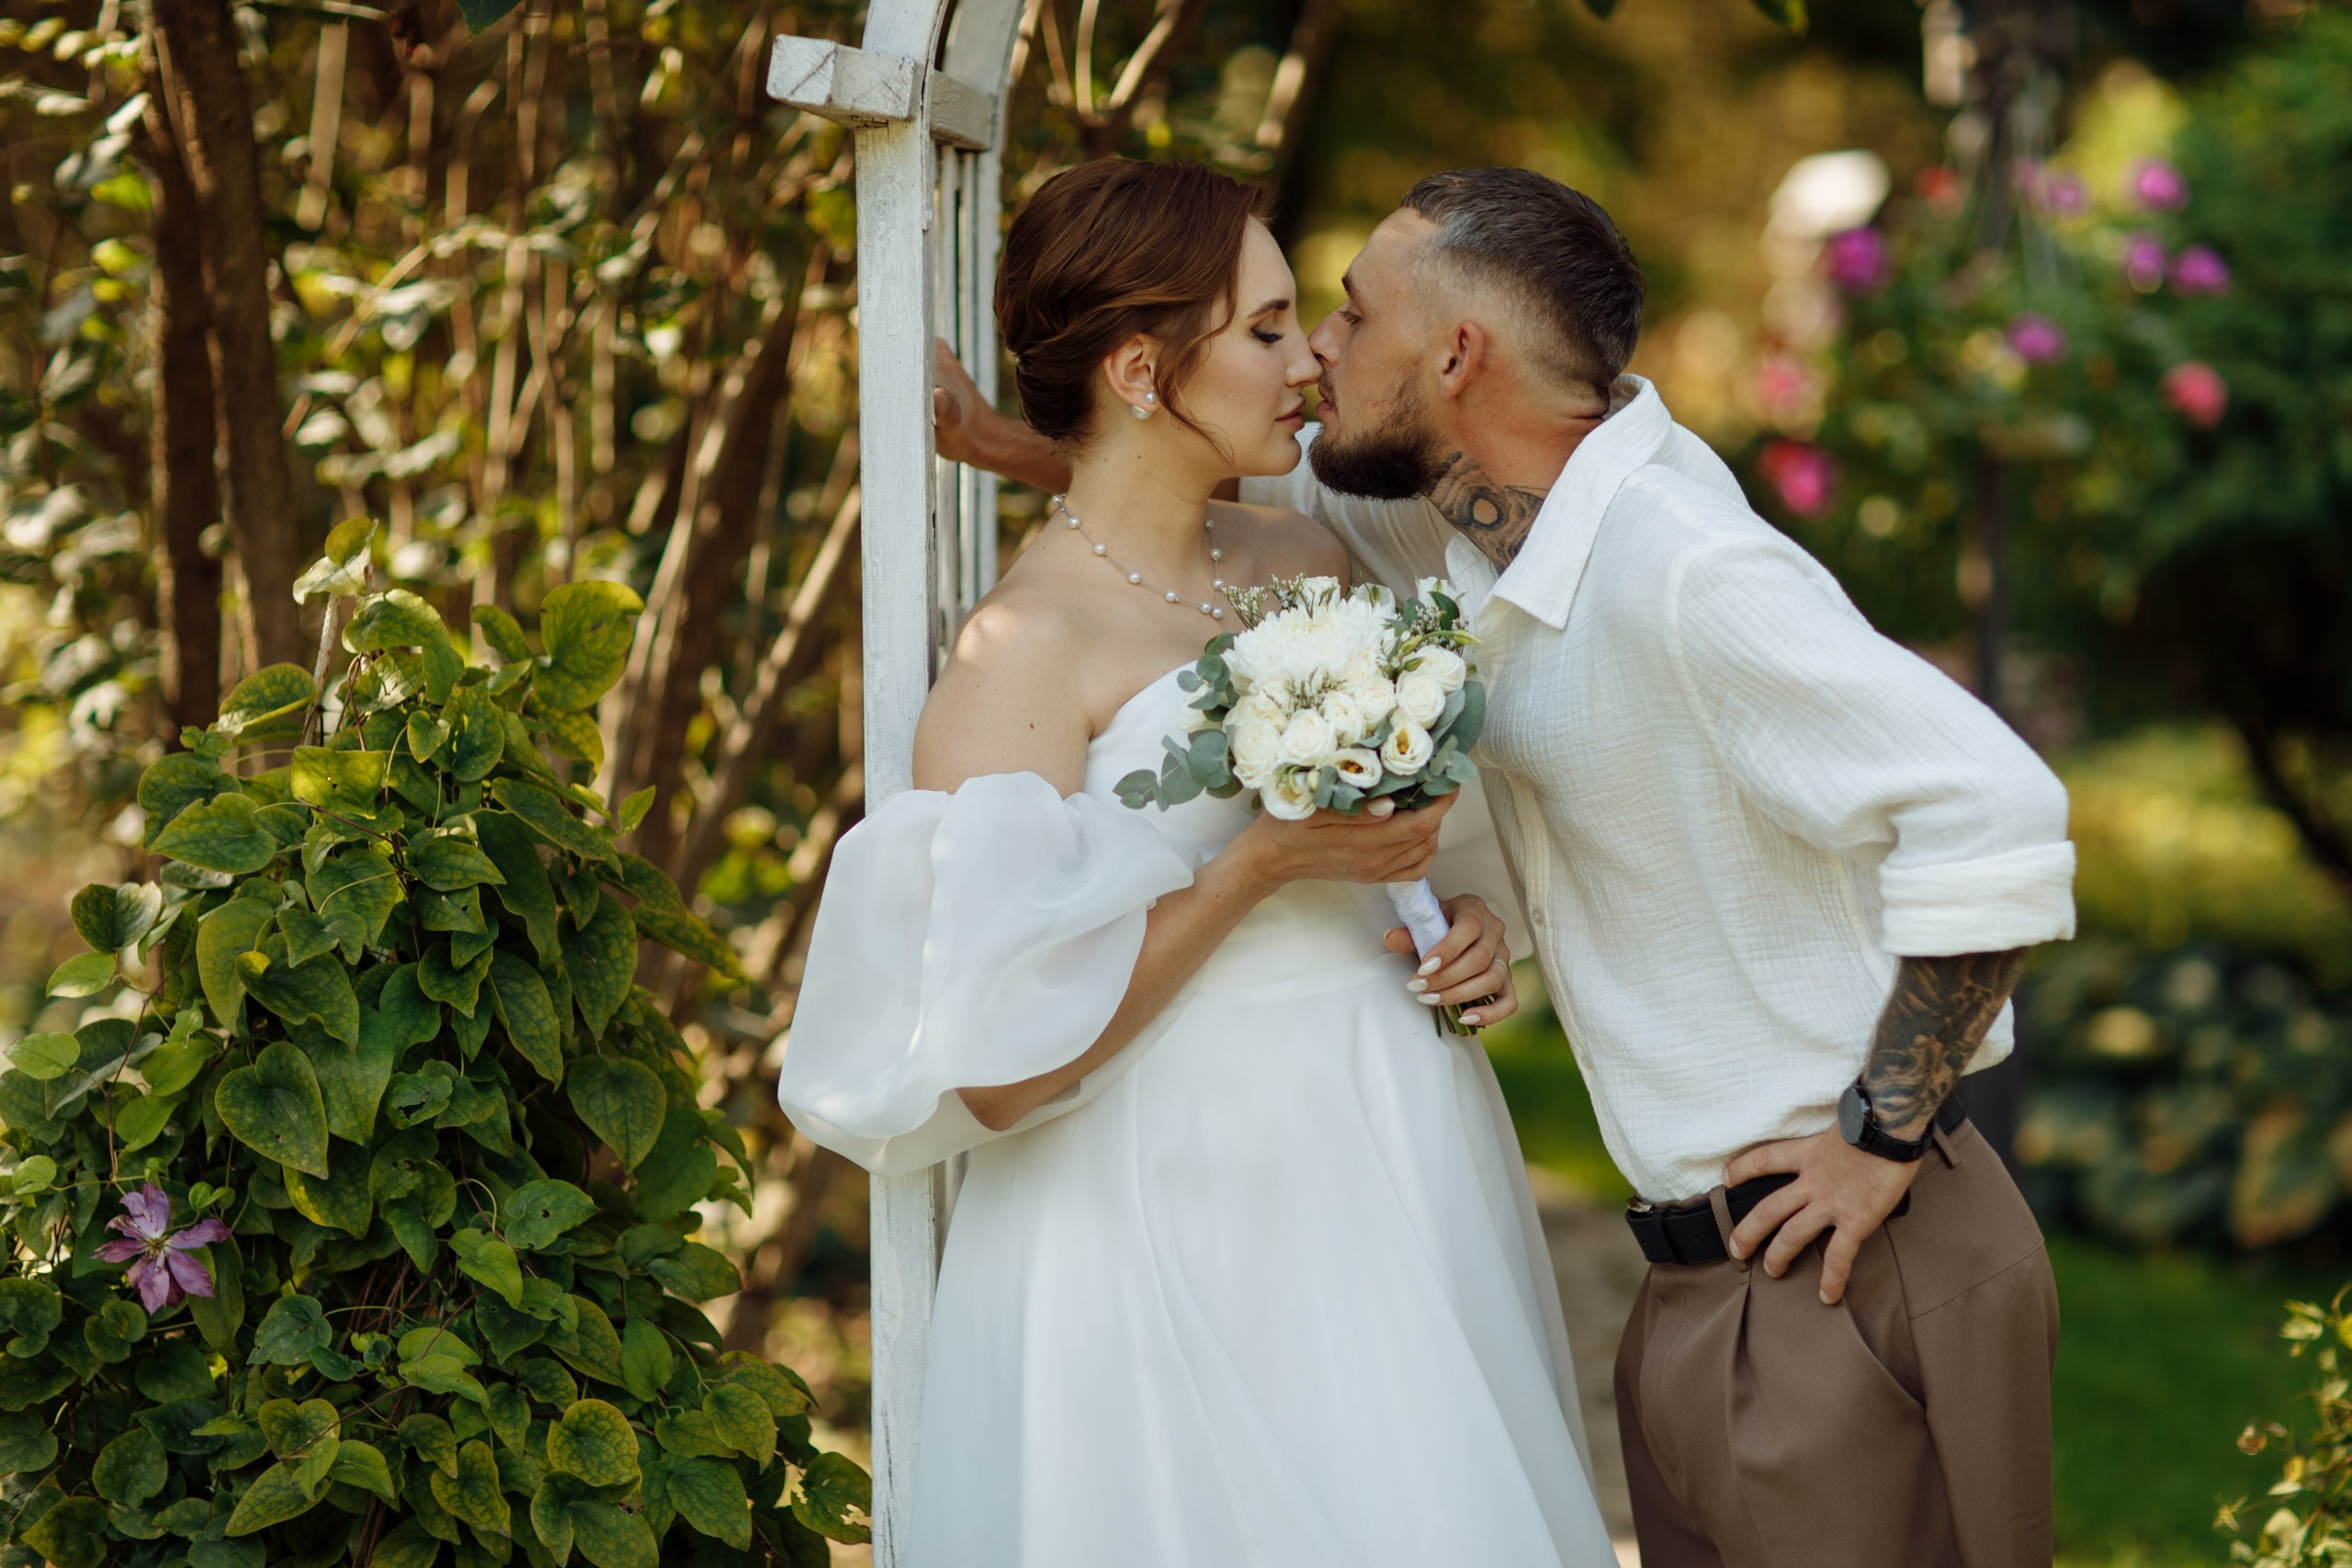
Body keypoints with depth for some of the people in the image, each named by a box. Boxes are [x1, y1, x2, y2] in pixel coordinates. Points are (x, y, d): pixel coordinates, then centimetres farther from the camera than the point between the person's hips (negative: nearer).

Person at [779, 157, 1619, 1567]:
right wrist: (1261, 866, -18)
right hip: (1197, 1227, -7)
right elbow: (997, 1071, -17)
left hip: (1405, 1187, 7)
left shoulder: (1310, 566, 8)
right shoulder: (1028, 648, -12)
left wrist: (1471, 921, 5)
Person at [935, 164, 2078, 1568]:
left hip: (1841, 1281, -9)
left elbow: (1998, 813, -29)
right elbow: (1290, 480, 28)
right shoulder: (1487, 516, 6)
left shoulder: (1681, 576, -22)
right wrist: (1037, 453, 15)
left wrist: (1884, 1139, -21)